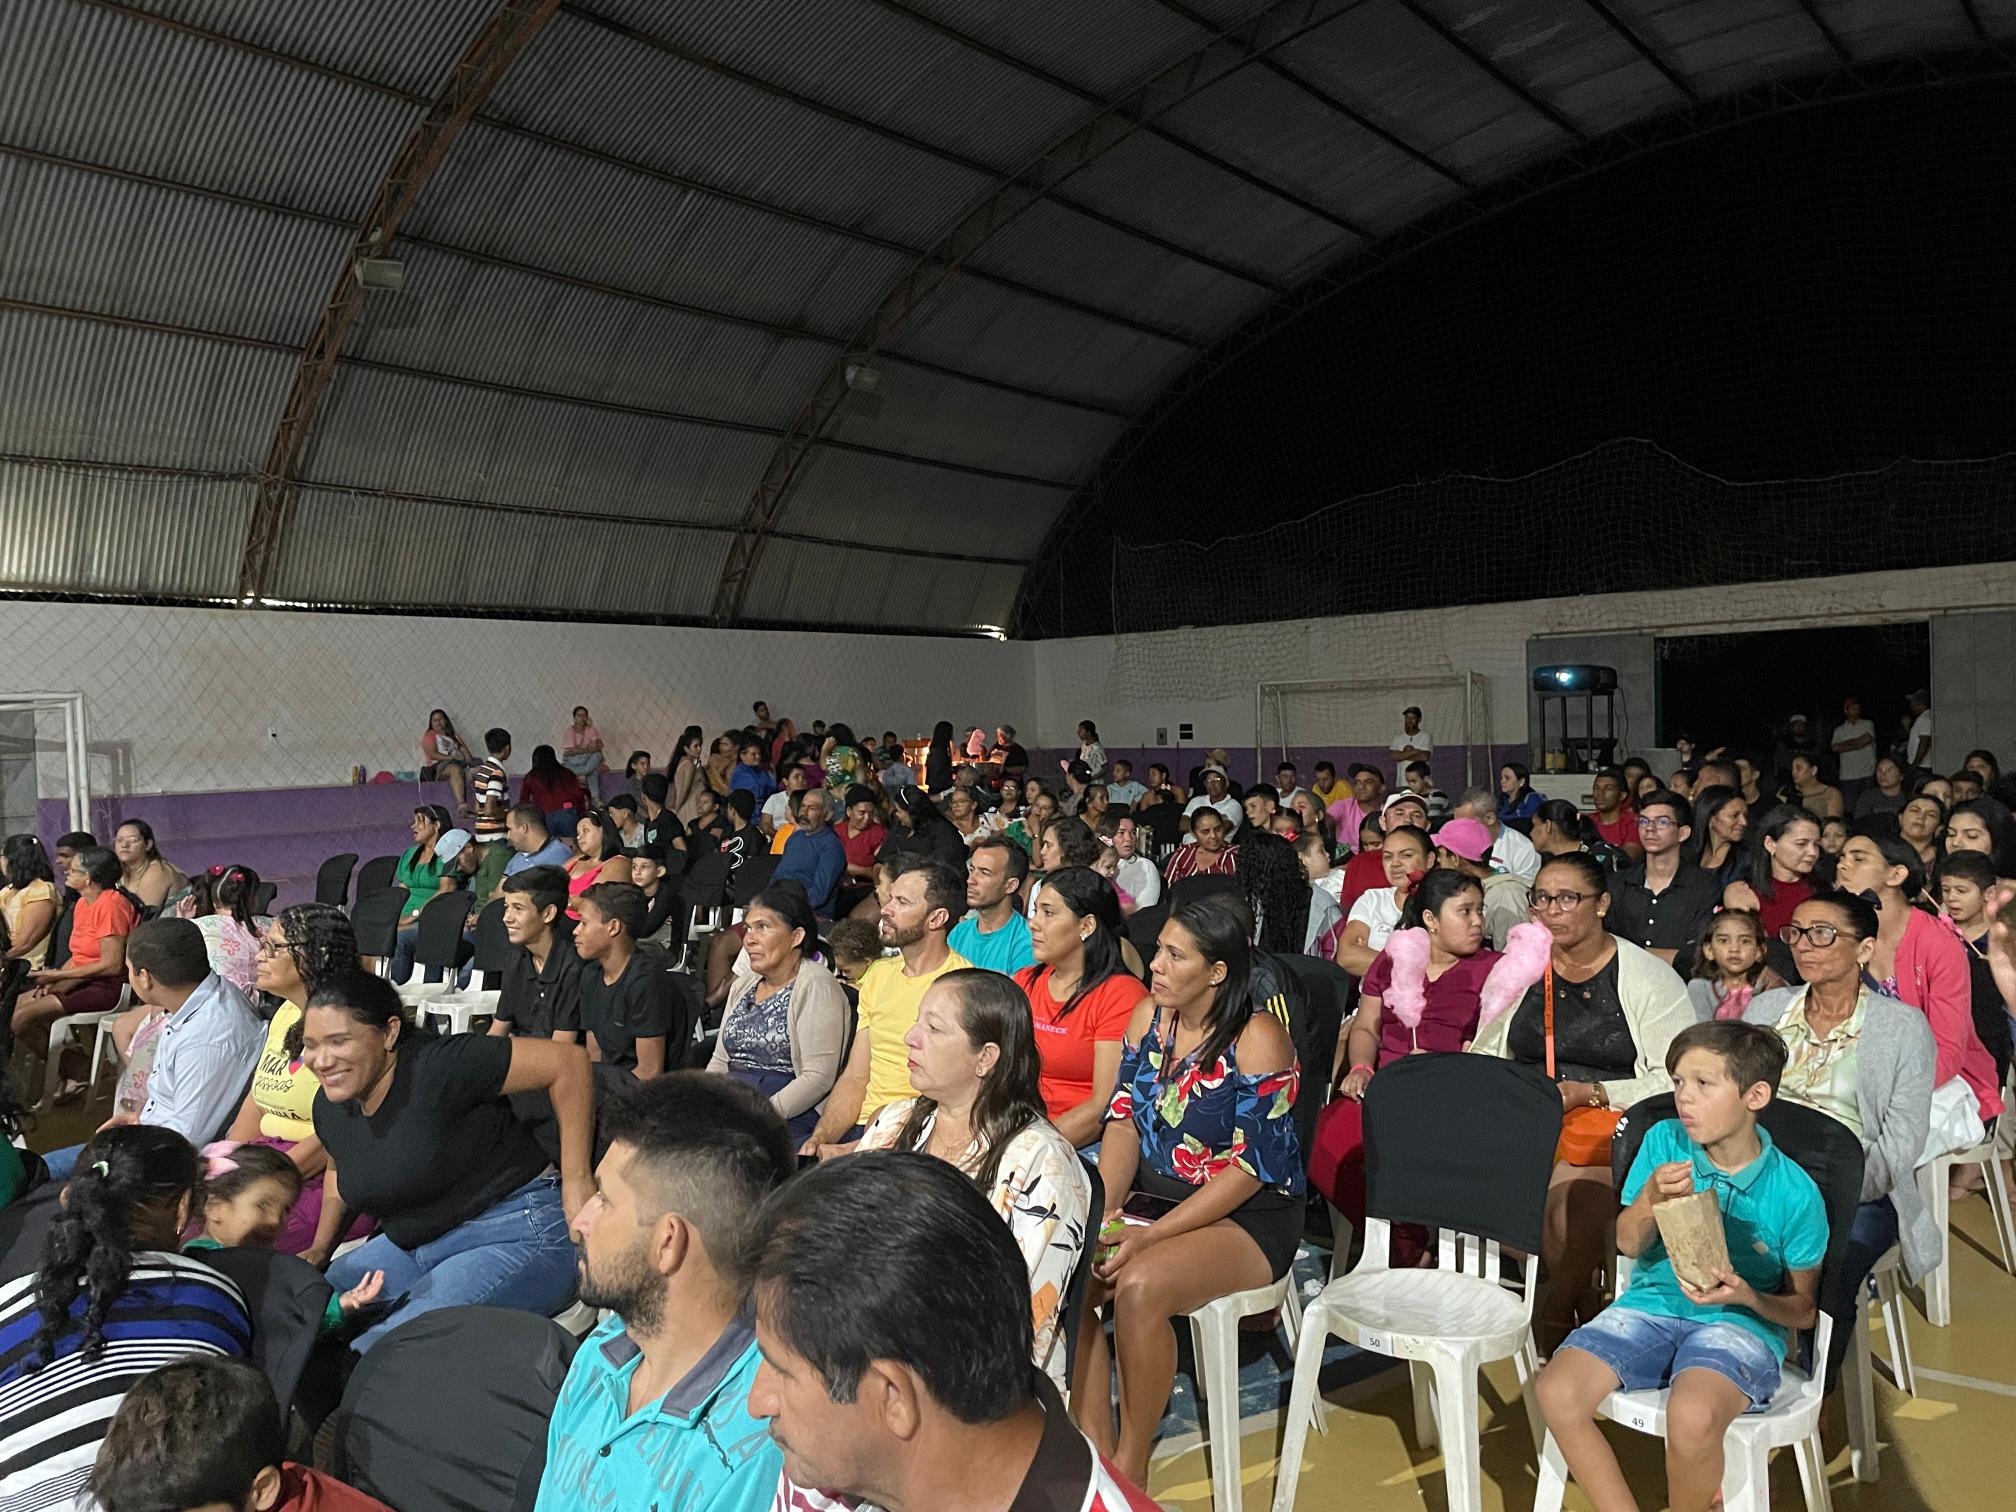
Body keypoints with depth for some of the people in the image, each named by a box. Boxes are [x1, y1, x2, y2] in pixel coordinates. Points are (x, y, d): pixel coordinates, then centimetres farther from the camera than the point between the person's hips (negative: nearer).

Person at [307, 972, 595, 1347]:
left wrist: (576, 1181, -21)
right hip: (409, 1246, 9)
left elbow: (568, 1061, -24)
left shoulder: (438, 1068, -22)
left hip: (516, 1236, -9)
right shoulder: (329, 1107, 6)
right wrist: (320, 1249, 24)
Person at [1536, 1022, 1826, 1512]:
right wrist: (1651, 1197, -17)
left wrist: (1747, 1296, -19)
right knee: (1556, 1390, -23)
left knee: (1692, 1416, -35)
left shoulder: (1794, 1193, -8)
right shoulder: (1662, 1141, -1)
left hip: (1741, 1321, -3)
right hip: (1651, 1305, 3)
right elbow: (1628, 1244, 4)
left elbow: (1805, 1311, 2)